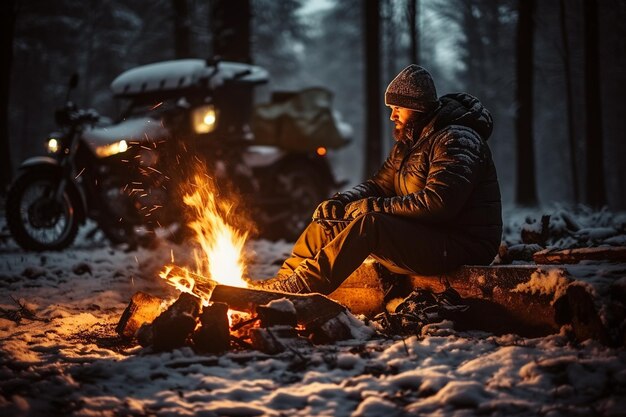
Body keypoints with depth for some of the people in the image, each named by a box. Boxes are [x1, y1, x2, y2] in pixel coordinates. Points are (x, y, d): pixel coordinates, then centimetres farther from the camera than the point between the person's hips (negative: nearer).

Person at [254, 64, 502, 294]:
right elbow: (379, 184, 16)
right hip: (419, 236, 10)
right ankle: (284, 281, -5)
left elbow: (438, 203, -26)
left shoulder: (456, 141, -14)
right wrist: (339, 202, -5)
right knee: (328, 222, 2)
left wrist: (374, 207, -21)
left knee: (369, 223, -31)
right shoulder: (408, 143, 17)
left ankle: (299, 289, -32)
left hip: (461, 245, -10)